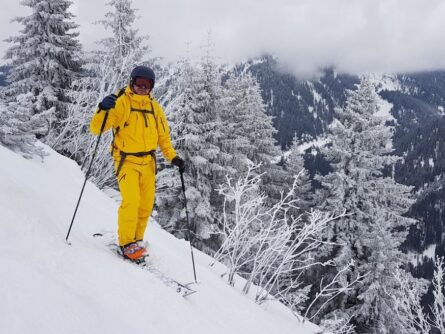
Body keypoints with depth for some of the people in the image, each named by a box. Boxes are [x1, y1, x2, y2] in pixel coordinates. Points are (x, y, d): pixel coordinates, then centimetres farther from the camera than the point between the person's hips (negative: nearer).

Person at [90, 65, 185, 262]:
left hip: (148, 162, 5)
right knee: (131, 201, -18)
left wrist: (172, 157, 5)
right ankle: (126, 243, -1)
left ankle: (136, 239, 26)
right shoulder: (120, 103, -8)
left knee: (146, 205, 7)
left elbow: (163, 135, 16)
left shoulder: (154, 107, 7)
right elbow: (96, 129, -13)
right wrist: (103, 110, -31)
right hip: (127, 161, -5)